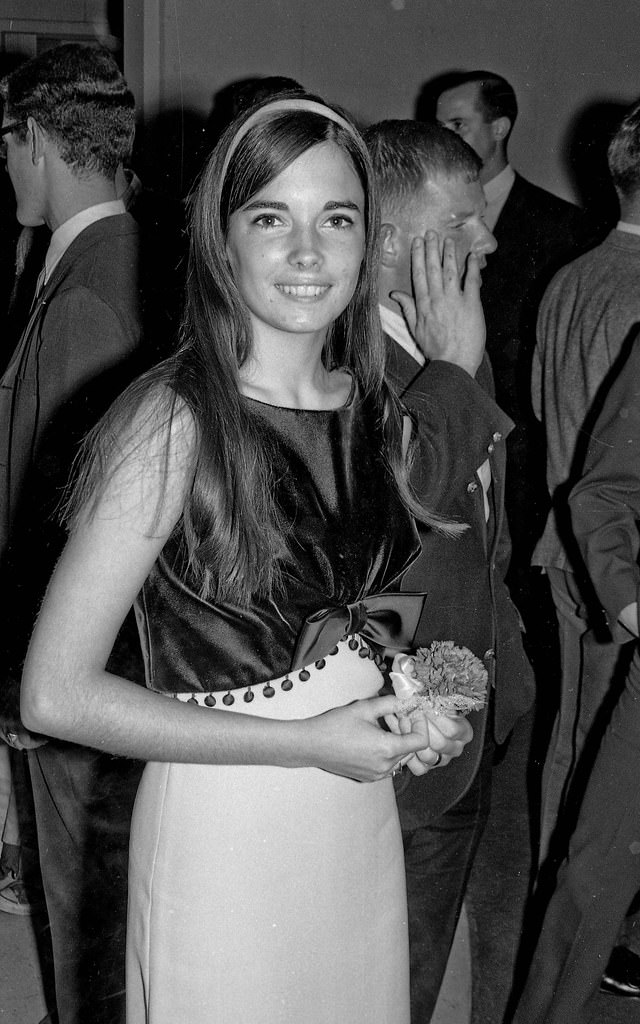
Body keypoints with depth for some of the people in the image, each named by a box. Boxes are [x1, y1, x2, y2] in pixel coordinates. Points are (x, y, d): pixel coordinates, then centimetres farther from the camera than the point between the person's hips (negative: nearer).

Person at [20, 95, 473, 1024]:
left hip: (364, 819, 6)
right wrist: (310, 742, -20)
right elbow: (56, 693, -21)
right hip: (223, 835, -6)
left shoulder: (377, 409, 0)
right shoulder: (173, 422, -19)